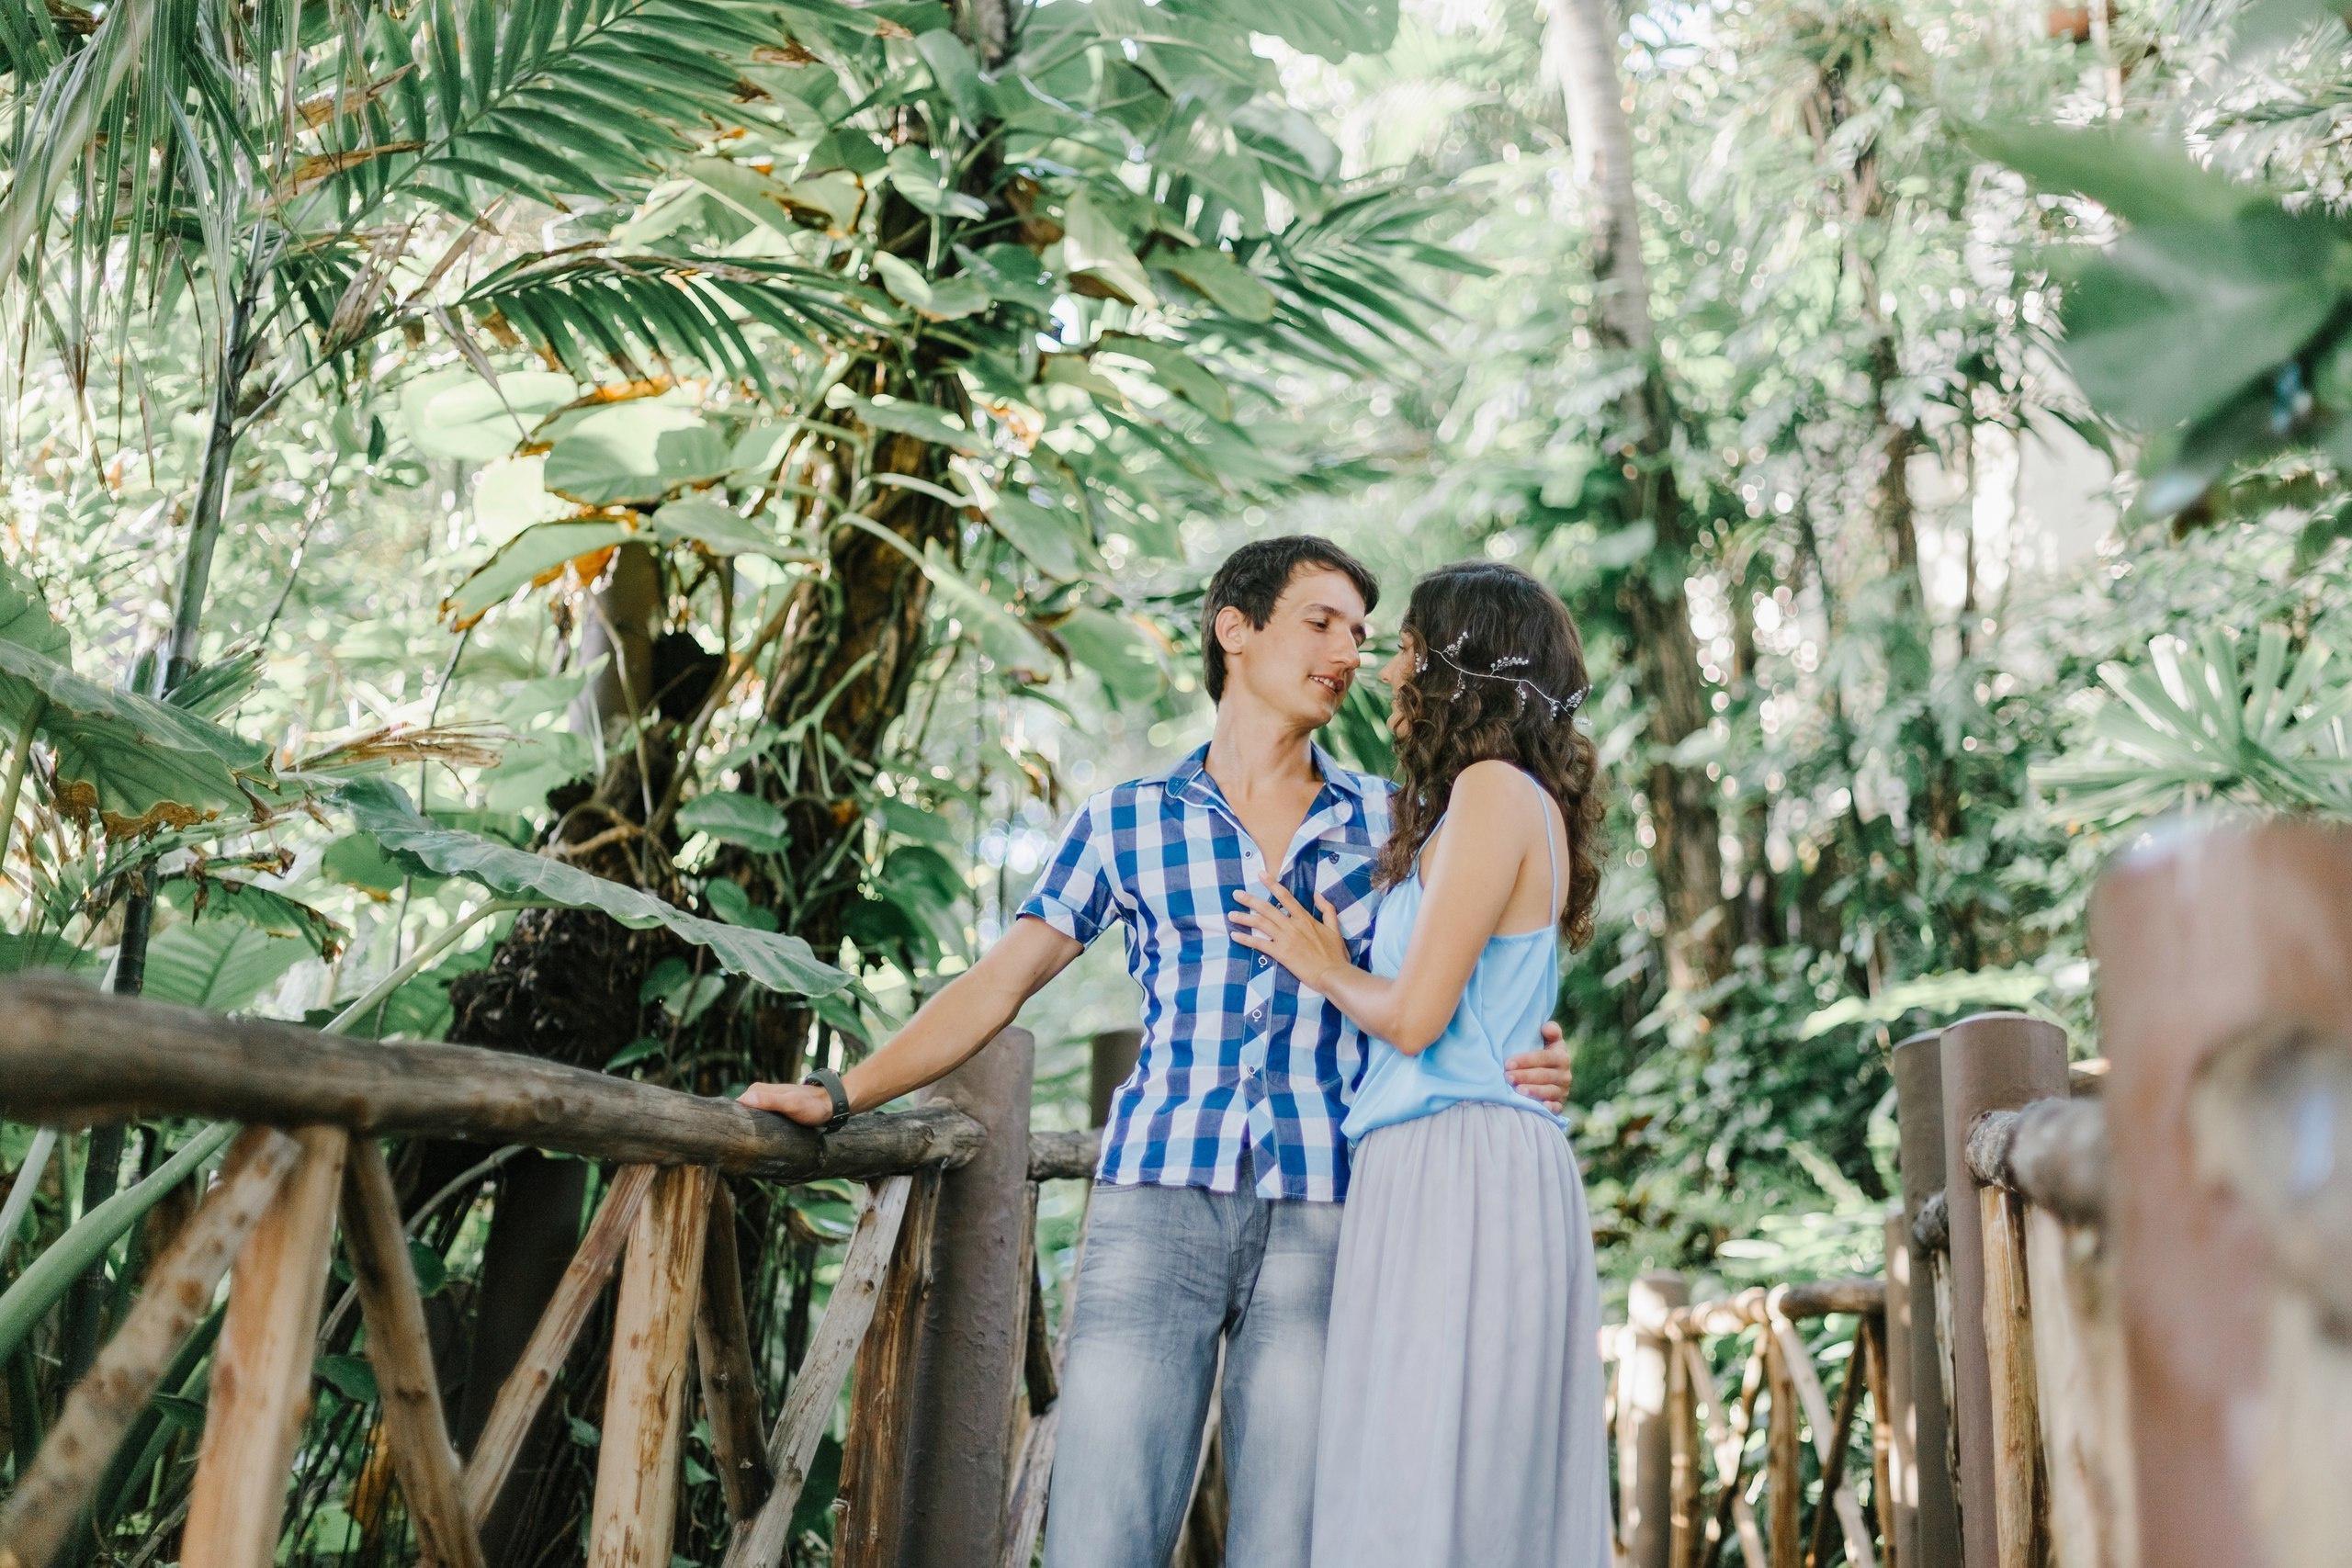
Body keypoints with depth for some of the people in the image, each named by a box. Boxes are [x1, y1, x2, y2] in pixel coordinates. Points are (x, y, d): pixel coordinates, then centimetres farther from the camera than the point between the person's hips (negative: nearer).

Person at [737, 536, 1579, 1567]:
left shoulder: (1388, 822, 14)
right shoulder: (1127, 824, 11)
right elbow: (998, 983, 9)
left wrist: (1525, 1066, -5)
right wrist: (840, 1095, 1)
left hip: (1321, 1220, 1)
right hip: (1155, 1201, -1)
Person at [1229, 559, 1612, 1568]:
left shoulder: (1497, 791, -8)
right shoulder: (1516, 802, 21)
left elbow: (1413, 1016, -14)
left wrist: (1325, 968, 4)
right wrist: (1333, 959, 24)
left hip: (1459, 1172, -10)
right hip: (1442, 1175, 10)